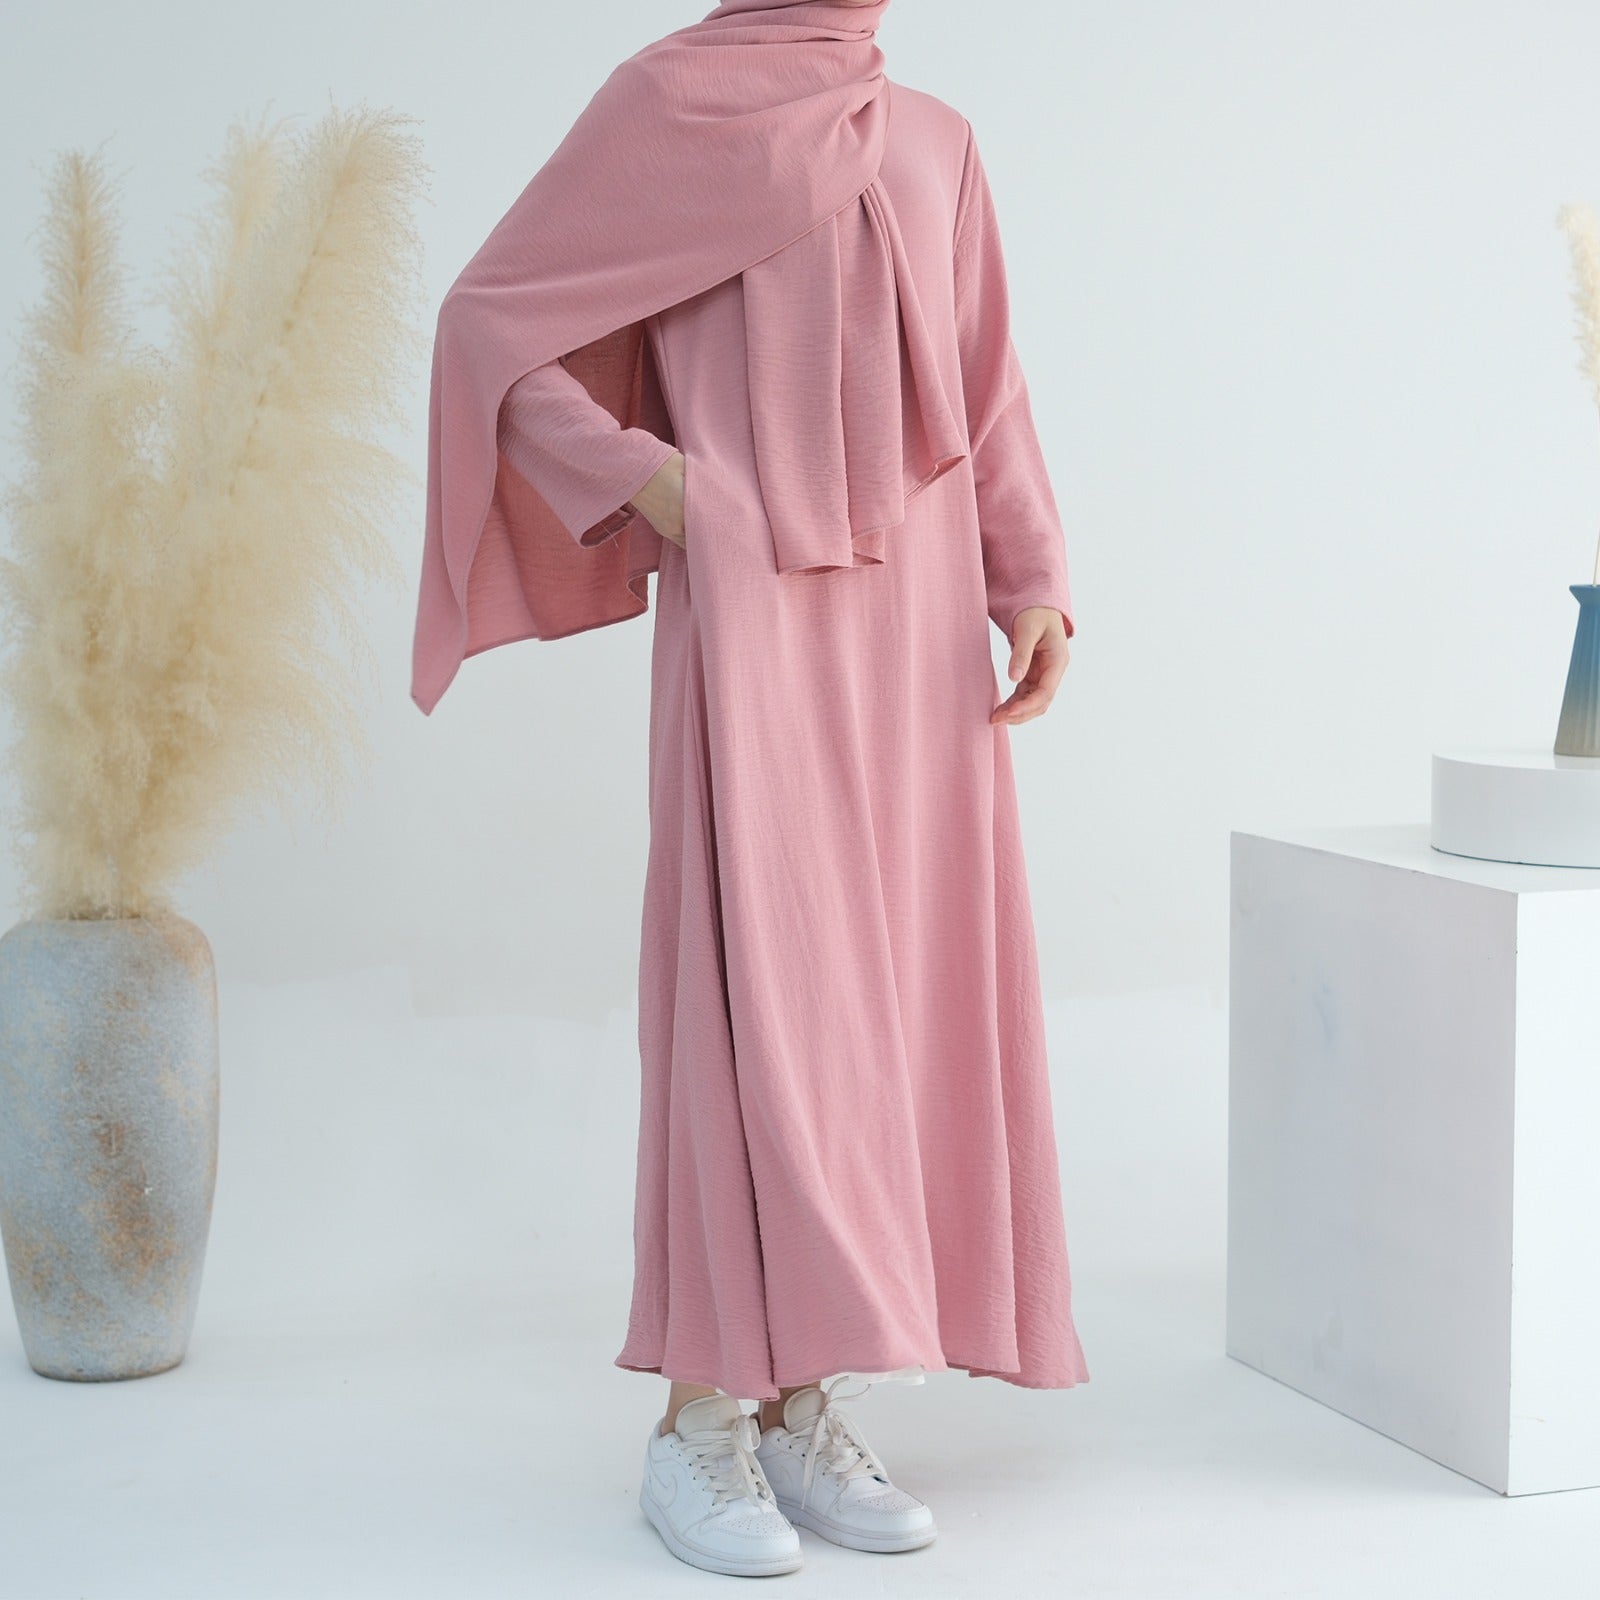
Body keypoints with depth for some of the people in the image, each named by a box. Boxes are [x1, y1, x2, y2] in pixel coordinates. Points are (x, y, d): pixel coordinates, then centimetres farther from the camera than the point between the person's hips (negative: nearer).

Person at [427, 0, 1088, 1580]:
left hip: (913, 631, 6)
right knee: (751, 1001, -10)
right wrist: (647, 483, -11)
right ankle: (695, 1425, 0)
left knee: (888, 1006, 3)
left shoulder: (935, 143, 16)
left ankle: (798, 1404, 12)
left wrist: (1035, 590, 3)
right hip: (751, 622, -6)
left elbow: (988, 401, 15)